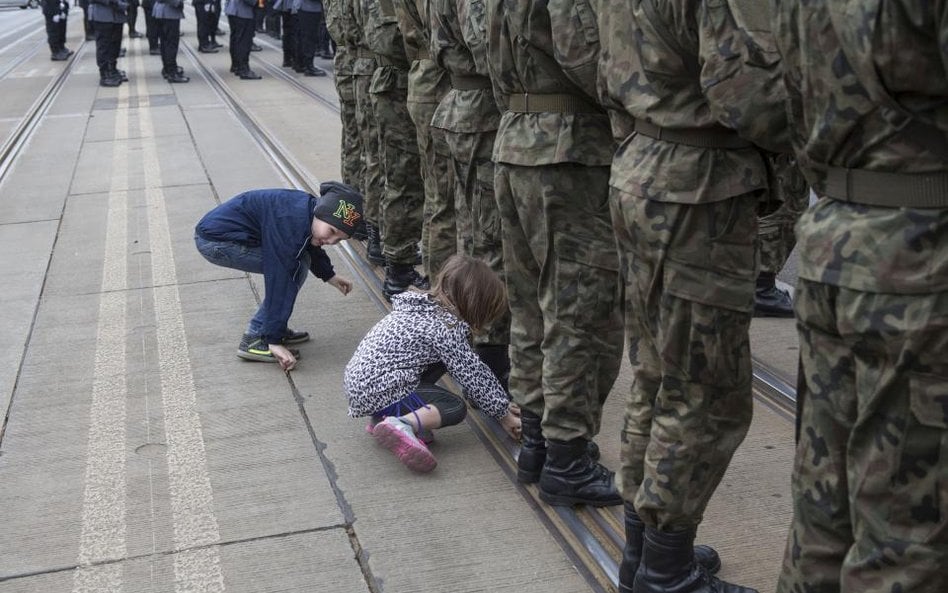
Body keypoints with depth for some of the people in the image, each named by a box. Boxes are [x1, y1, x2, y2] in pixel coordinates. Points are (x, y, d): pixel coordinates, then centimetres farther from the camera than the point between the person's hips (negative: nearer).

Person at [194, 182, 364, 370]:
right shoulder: (289, 222, -28)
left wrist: (328, 275, 33)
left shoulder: (308, 208, 1)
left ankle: (275, 328, 14)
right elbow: (278, 280, -27)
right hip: (215, 240, -10)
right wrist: (274, 341, -24)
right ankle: (254, 340, -10)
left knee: (298, 261, 9)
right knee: (294, 268, -14)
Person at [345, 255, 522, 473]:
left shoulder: (427, 305, 12)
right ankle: (400, 425, -24)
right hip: (379, 392, -9)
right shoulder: (445, 327, -17)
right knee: (455, 408, -2)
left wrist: (503, 403, 16)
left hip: (360, 378, 9)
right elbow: (472, 377, -12)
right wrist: (504, 415, 1)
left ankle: (384, 419, 8)